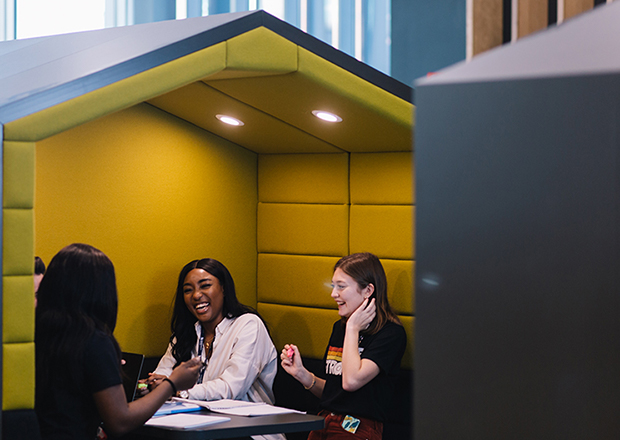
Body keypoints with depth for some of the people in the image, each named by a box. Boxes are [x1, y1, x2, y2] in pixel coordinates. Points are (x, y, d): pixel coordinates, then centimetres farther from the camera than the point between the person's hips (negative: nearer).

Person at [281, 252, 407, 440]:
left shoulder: (391, 333, -6)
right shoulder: (339, 327, 16)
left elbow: (351, 381, -19)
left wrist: (353, 328, -9)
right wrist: (302, 374, 6)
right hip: (324, 425, 7)